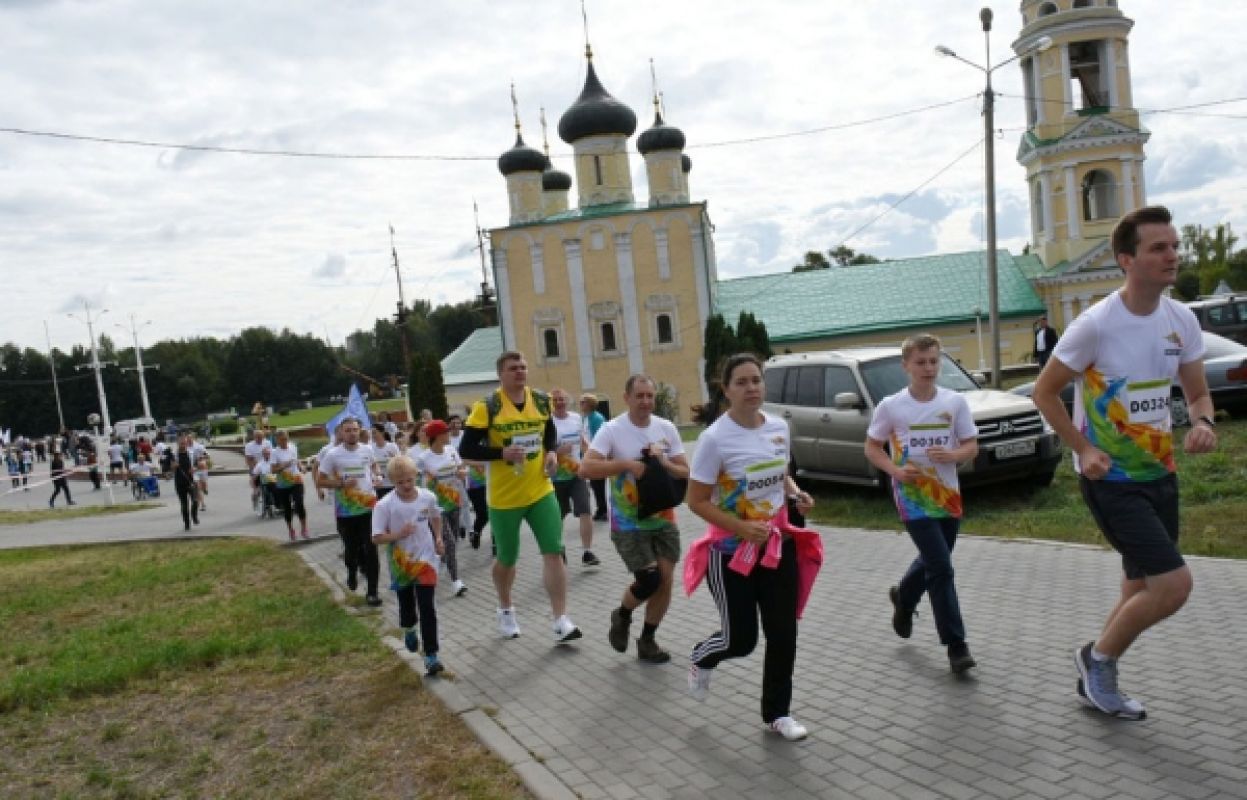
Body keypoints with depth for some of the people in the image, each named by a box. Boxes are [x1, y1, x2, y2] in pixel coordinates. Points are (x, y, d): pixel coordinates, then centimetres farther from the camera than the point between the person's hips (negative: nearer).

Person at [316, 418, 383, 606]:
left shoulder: (367, 450, 0)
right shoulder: (333, 455, -9)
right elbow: (320, 481, -5)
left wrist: (374, 478, 2)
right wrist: (341, 484, -19)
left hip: (369, 507, 1)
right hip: (345, 511, -1)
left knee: (370, 550, -3)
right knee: (351, 548, 15)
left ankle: (372, 591, 3)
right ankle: (352, 573, 47)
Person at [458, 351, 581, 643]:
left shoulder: (541, 401, 2)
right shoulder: (487, 407, -13)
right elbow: (465, 449, -13)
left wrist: (550, 452, -1)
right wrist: (502, 453, -24)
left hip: (541, 491, 3)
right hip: (504, 497, -3)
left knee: (554, 551, -5)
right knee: (507, 558, 12)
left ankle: (561, 621, 1)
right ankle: (505, 610, 38)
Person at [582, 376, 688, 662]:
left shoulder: (667, 428, 0)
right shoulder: (612, 430, -13)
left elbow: (686, 473, 2)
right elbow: (586, 468, -22)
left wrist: (665, 464, -17)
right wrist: (627, 464, -27)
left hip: (663, 518, 5)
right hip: (628, 523, -4)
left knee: (665, 580, 3)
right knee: (650, 579, -11)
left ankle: (647, 640, 22)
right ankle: (621, 615, 22)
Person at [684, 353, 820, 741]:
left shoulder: (779, 427, -1)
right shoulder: (715, 438, -19)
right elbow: (697, 501, -15)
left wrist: (796, 494, -4)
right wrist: (743, 528, -23)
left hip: (780, 543, 5)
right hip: (732, 550, -5)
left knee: (783, 635, 6)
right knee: (741, 639, 3)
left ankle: (777, 713, 25)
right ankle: (701, 659, 38)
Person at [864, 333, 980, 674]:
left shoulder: (956, 402, -2)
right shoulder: (891, 406, -8)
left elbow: (971, 446, 2)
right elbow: (872, 447, 1)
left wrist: (951, 455, -20)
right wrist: (895, 470, -16)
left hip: (947, 495, 4)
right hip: (912, 497, -4)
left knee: (932, 562, 18)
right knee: (941, 568, -9)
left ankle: (903, 597, 49)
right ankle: (956, 644, 2)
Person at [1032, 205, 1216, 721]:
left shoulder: (1182, 320, 0)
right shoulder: (1096, 324, -18)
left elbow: (1198, 393, 10)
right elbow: (1044, 393, -10)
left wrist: (1203, 423, -12)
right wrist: (1083, 449, -18)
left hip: (1160, 473, 7)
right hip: (1110, 479, -7)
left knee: (1142, 591, 15)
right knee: (1174, 584, -15)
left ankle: (1096, 683, 36)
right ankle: (1098, 658, 11)